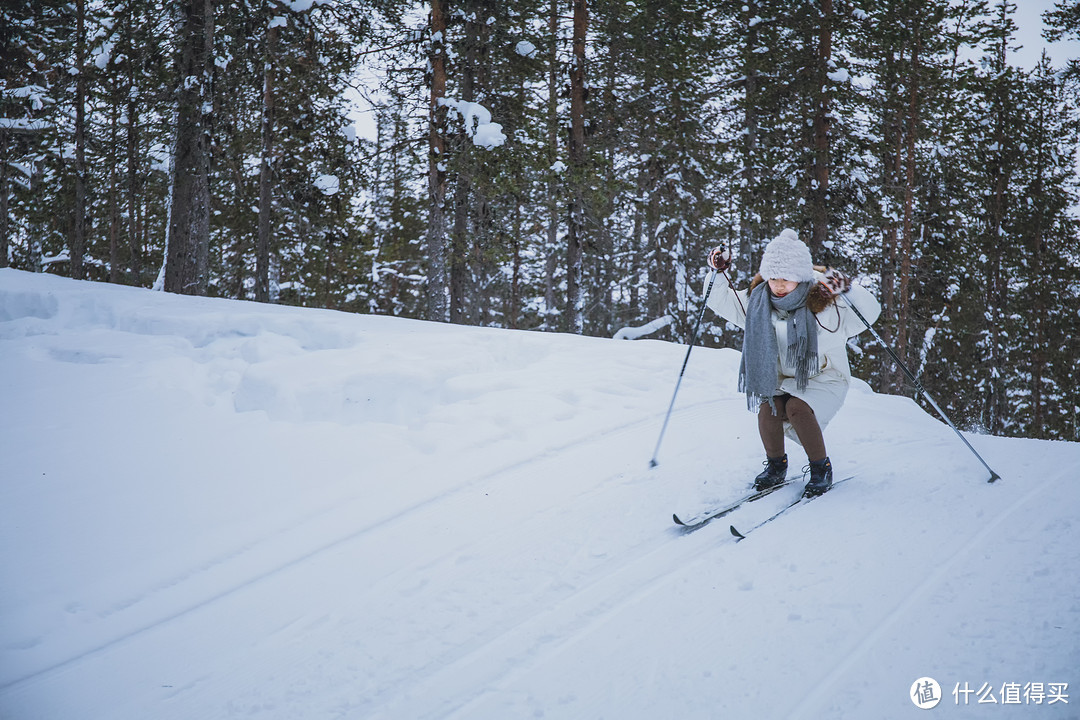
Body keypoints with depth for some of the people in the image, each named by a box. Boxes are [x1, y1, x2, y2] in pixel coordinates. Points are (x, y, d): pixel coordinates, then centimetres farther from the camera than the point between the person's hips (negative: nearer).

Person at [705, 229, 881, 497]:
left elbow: (869, 312, -24)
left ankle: (821, 468, -8)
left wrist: (847, 289, -42)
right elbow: (723, 303, 10)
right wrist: (719, 274, -9)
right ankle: (776, 466, 2)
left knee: (797, 407, -32)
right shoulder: (759, 302, -3)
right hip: (782, 381, 4)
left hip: (825, 379, -4)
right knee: (768, 408, -26)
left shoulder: (823, 303, -16)